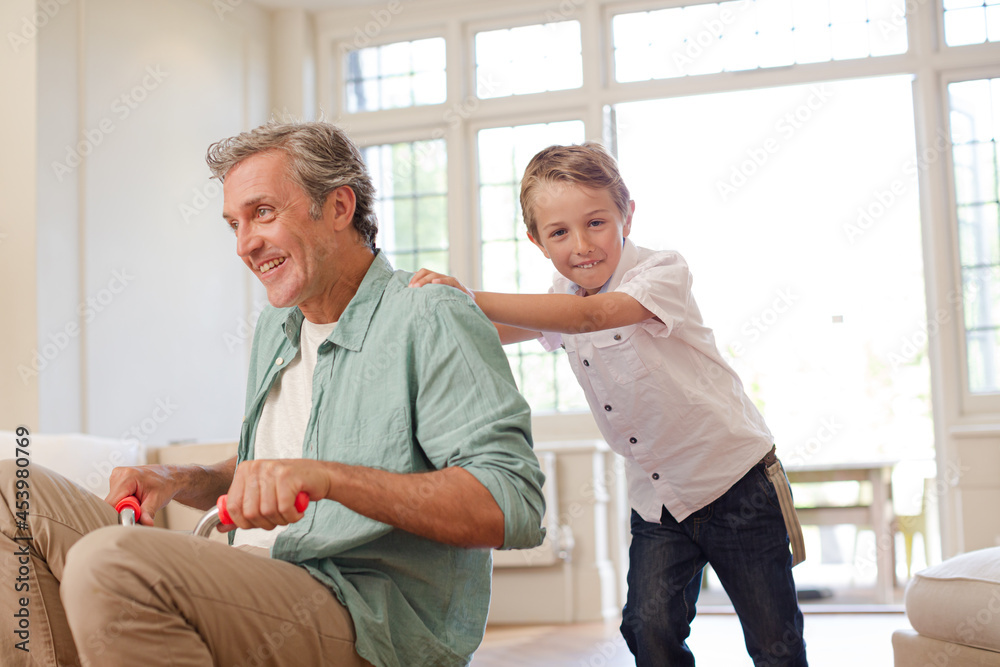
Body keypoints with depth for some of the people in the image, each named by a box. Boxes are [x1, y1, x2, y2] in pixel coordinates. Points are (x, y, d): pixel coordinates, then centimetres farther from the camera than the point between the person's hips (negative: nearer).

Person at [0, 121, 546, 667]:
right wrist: (181, 480, 10)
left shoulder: (431, 321, -9)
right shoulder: (276, 326, 20)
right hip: (256, 588, 9)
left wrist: (329, 477, -28)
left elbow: (516, 508, -21)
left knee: (109, 565, -32)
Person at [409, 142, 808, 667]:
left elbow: (591, 315, -38)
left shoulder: (662, 272, -21)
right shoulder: (561, 296, 1)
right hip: (656, 496, 5)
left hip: (737, 484, -5)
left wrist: (472, 300, -46)